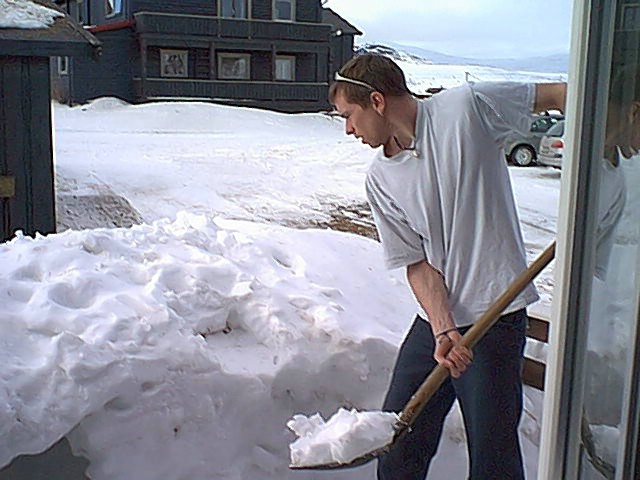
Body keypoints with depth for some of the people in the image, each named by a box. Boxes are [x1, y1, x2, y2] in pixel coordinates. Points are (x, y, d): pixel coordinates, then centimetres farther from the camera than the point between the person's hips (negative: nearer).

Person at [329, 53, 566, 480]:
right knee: (398, 438, 13)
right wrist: (443, 330, -14)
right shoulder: (381, 180, 3)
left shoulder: (466, 106, -10)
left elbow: (559, 94, -1)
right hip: (435, 321, 5)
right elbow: (417, 263, 0)